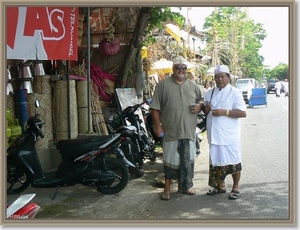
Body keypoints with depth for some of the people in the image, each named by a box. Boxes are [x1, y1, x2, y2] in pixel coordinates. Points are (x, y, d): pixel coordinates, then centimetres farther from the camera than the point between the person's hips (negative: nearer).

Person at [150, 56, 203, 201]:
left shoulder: (193, 85, 11)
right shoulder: (163, 85, -1)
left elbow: (201, 101, 22)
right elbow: (155, 107, -4)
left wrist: (199, 106, -2)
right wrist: (157, 125, -9)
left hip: (189, 130, 4)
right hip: (170, 130, -4)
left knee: (187, 160, 12)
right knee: (170, 160, 4)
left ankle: (186, 186, 28)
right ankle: (167, 188, 18)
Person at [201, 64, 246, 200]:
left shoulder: (235, 93, -5)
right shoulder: (209, 93, 13)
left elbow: (242, 113, -12)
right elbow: (205, 112, 22)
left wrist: (224, 112, -21)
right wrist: (205, 109, -2)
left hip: (229, 134, -5)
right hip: (214, 134, 6)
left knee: (233, 161, 2)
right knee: (216, 160, 14)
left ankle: (236, 187, 17)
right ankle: (220, 185, 30)